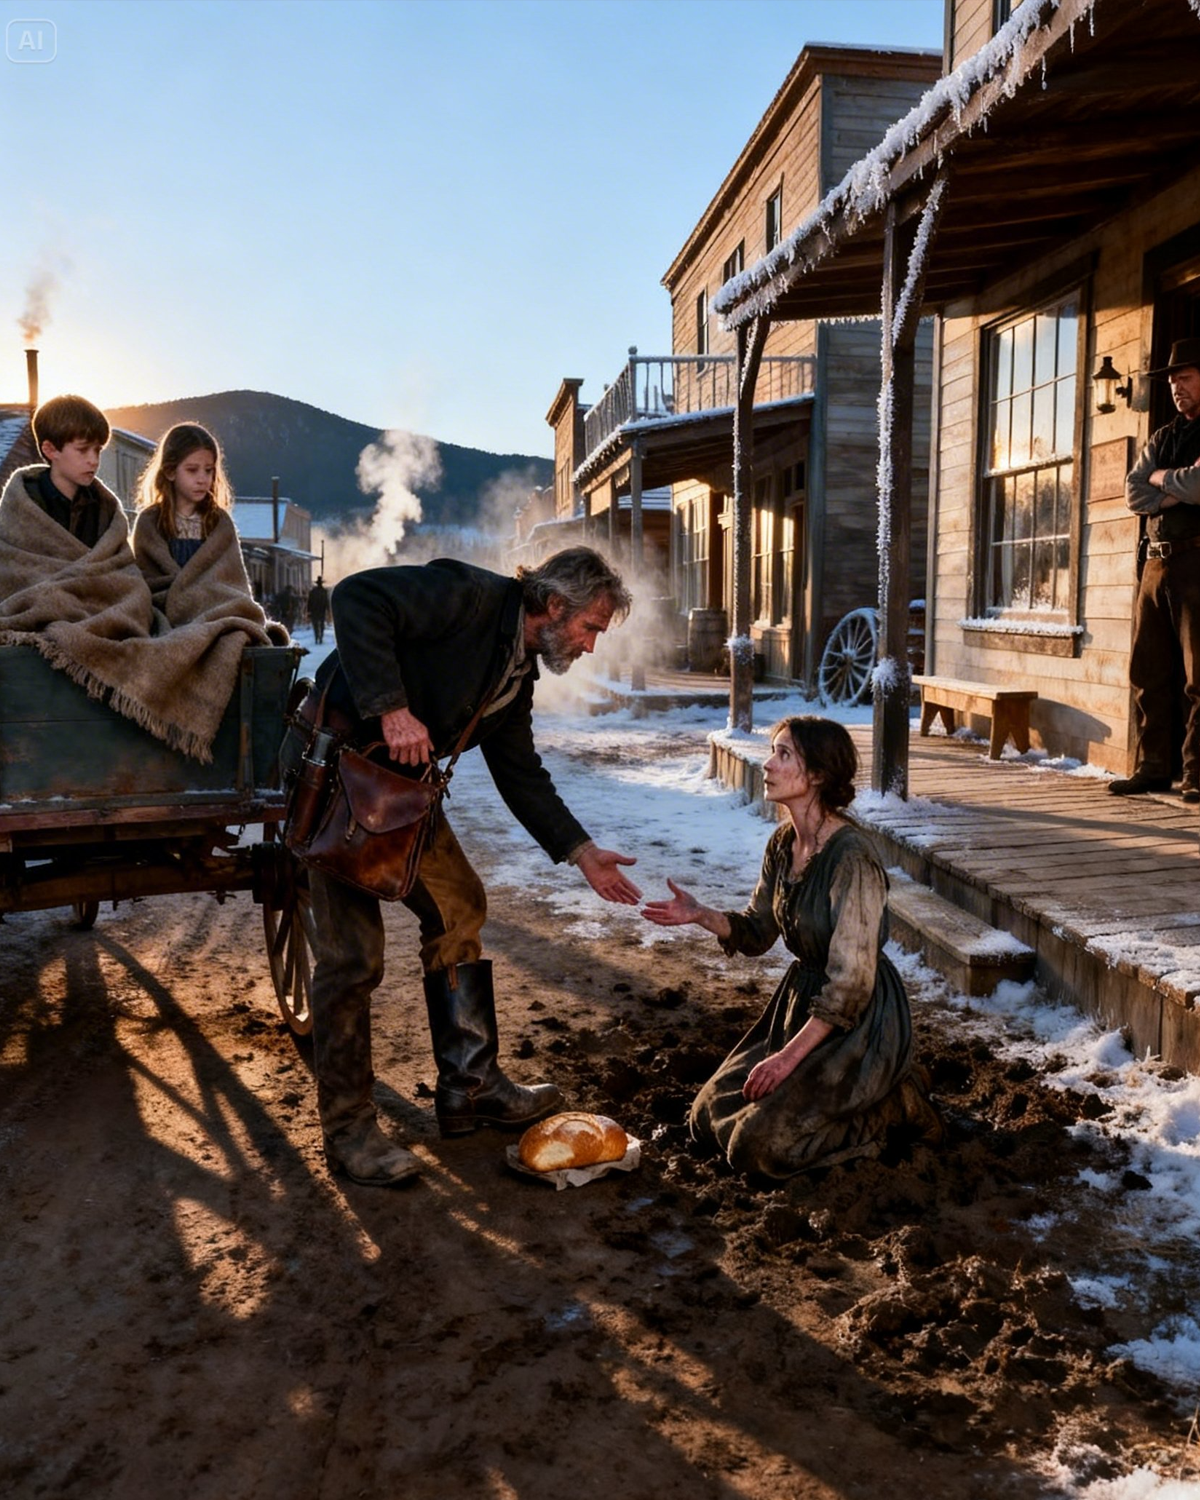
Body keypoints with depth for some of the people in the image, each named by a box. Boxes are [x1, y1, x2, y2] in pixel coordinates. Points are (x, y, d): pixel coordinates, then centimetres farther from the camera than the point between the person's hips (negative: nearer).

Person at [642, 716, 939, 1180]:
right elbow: (756, 933, 9)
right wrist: (700, 915, -10)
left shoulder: (851, 859, -25)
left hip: (858, 1018, -8)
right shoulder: (783, 843, 0)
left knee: (758, 1146, -13)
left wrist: (789, 1056, -21)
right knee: (709, 1117, 7)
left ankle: (890, 1103, 6)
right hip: (801, 1000, 8)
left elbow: (850, 985, -24)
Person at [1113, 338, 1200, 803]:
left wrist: (1163, 479, 1)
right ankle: (1152, 767, 11)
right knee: (1148, 671, 6)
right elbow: (1133, 493, 10)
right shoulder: (1163, 437, 20)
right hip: (1155, 560, 7)